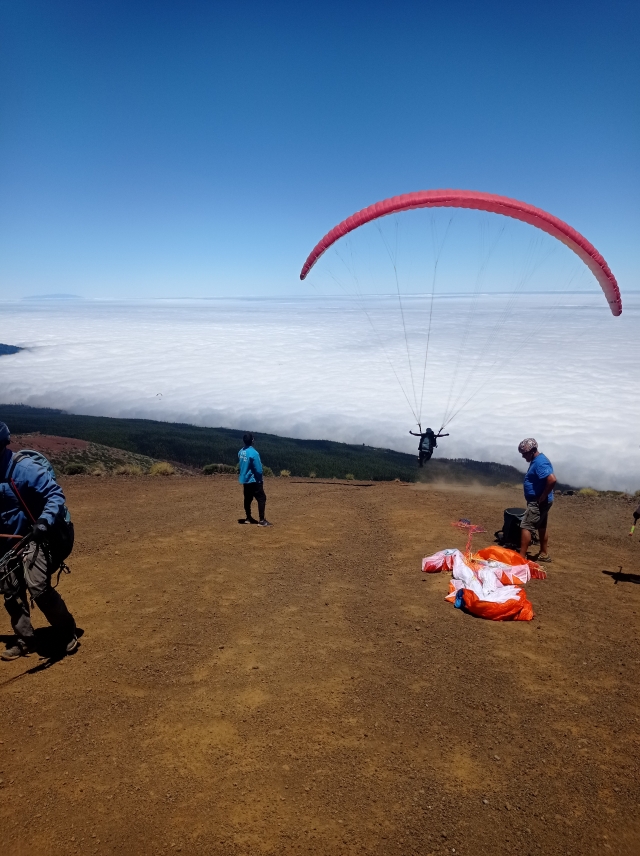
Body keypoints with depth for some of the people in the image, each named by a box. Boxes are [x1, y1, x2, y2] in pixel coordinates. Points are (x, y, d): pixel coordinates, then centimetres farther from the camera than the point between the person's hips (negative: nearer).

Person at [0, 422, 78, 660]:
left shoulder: (23, 468, -19)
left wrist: (45, 522, -34)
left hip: (33, 539, -7)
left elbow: (55, 493, -20)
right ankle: (25, 641, 28)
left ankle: (67, 632, 4)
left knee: (38, 588, -17)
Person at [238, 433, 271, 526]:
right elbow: (258, 470, -19)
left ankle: (248, 518, 30)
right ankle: (262, 520, -9)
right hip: (254, 480, -8)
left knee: (247, 499, 19)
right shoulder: (253, 453, -21)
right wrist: (260, 480, -4)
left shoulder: (240, 452, 1)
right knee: (262, 498, -3)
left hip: (244, 480, 8)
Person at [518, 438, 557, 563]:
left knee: (525, 527, -10)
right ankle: (543, 554, 29)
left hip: (538, 502, -11)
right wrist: (541, 497, 14)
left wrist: (543, 496, -24)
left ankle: (521, 557, -9)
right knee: (541, 527, 18)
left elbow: (552, 480, -33)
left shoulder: (540, 462, -22)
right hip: (538, 501, 11)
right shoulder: (537, 460, 11)